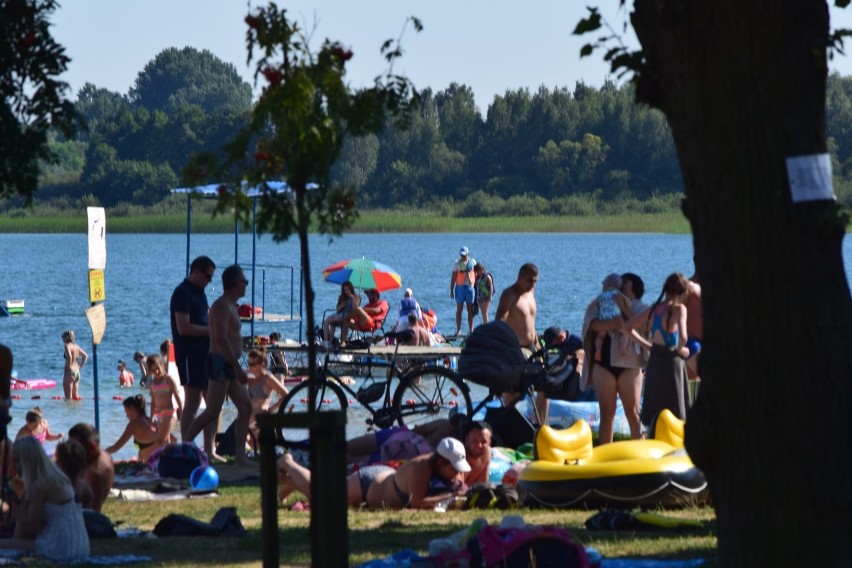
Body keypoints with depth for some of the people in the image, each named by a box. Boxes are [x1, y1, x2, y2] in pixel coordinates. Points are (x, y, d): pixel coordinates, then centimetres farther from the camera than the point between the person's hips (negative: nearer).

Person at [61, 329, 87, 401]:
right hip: (77, 372, 8)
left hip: (70, 371, -8)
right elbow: (85, 356, 19)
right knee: (75, 395, 16)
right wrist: (80, 366, 18)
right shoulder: (76, 346, 11)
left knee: (68, 397, -4)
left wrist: (69, 366, -15)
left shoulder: (67, 346, -11)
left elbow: (69, 357, -28)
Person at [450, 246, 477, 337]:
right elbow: (453, 278, 3)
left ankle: (471, 330, 6)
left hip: (470, 287, 1)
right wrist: (451, 291, -1)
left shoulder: (472, 262, 4)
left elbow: (476, 275, 9)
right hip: (460, 287, -1)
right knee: (459, 310, 1)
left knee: (470, 310, 3)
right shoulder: (457, 263, 2)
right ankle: (458, 330, 4)